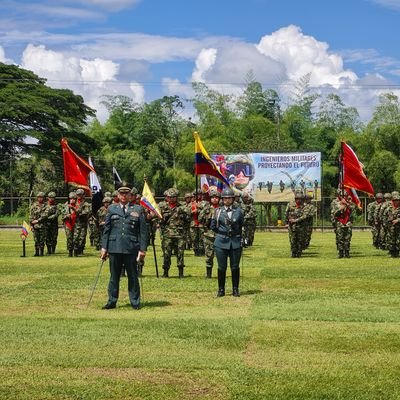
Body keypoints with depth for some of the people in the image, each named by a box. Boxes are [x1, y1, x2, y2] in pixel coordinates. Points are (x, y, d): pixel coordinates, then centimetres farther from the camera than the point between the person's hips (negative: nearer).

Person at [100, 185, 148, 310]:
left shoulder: (138, 210, 5)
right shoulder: (111, 209, 10)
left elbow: (143, 231, 4)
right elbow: (106, 229, 10)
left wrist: (142, 249, -2)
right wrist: (104, 247, 4)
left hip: (131, 248, -1)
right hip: (114, 247, 1)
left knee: (133, 276, 4)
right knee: (114, 276, 7)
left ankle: (135, 302, 12)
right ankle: (112, 301, 15)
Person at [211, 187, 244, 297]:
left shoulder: (238, 211, 5)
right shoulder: (218, 211, 4)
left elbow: (242, 225, 12)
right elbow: (212, 226, 5)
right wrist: (222, 231, -3)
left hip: (236, 242, 0)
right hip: (221, 242, 0)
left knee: (235, 267, 4)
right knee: (222, 267, 4)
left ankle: (235, 289, 13)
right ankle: (221, 289, 13)